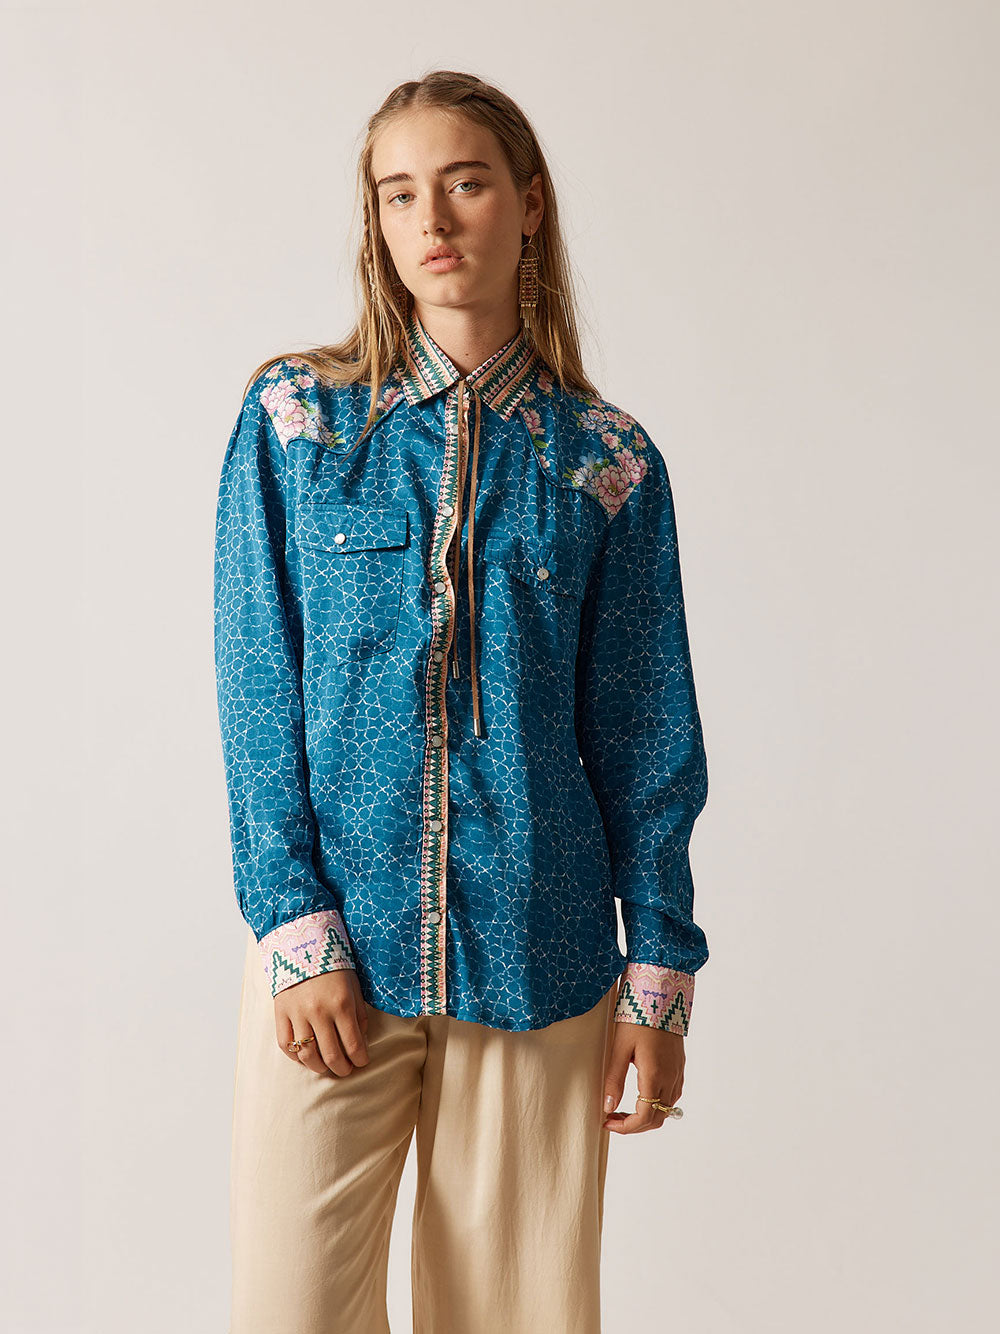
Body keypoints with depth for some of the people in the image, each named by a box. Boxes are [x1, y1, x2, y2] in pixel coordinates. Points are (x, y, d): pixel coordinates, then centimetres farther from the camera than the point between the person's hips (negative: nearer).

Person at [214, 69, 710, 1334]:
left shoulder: (607, 463, 2)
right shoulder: (293, 418, 2)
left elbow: (644, 737, 4)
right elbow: (259, 694, -1)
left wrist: (659, 972, 2)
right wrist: (297, 931, -8)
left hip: (537, 959, 1)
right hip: (334, 945, 0)